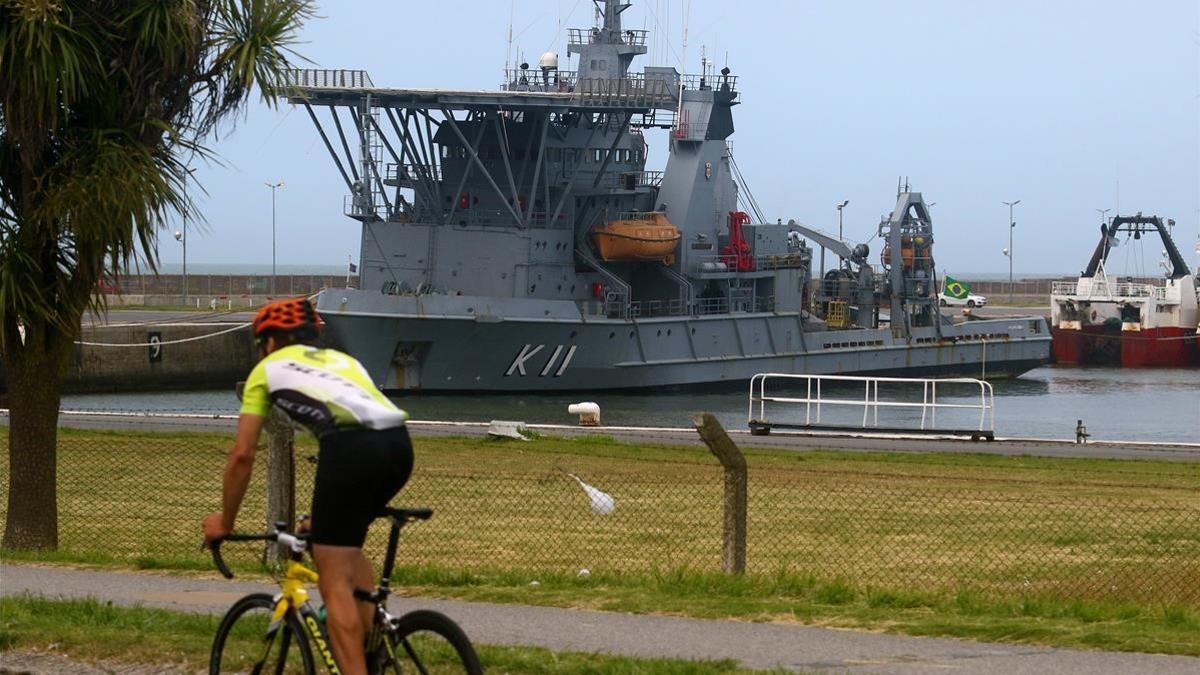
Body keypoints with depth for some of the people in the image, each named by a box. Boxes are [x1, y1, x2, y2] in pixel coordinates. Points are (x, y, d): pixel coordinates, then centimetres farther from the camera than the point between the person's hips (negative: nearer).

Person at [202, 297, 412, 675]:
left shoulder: (268, 368, 22)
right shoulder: (342, 359, 36)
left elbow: (243, 454, 19)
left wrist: (224, 521, 31)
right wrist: (327, 513, 50)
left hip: (351, 448, -6)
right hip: (399, 445, 6)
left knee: (334, 583, 1)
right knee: (347, 544, 30)